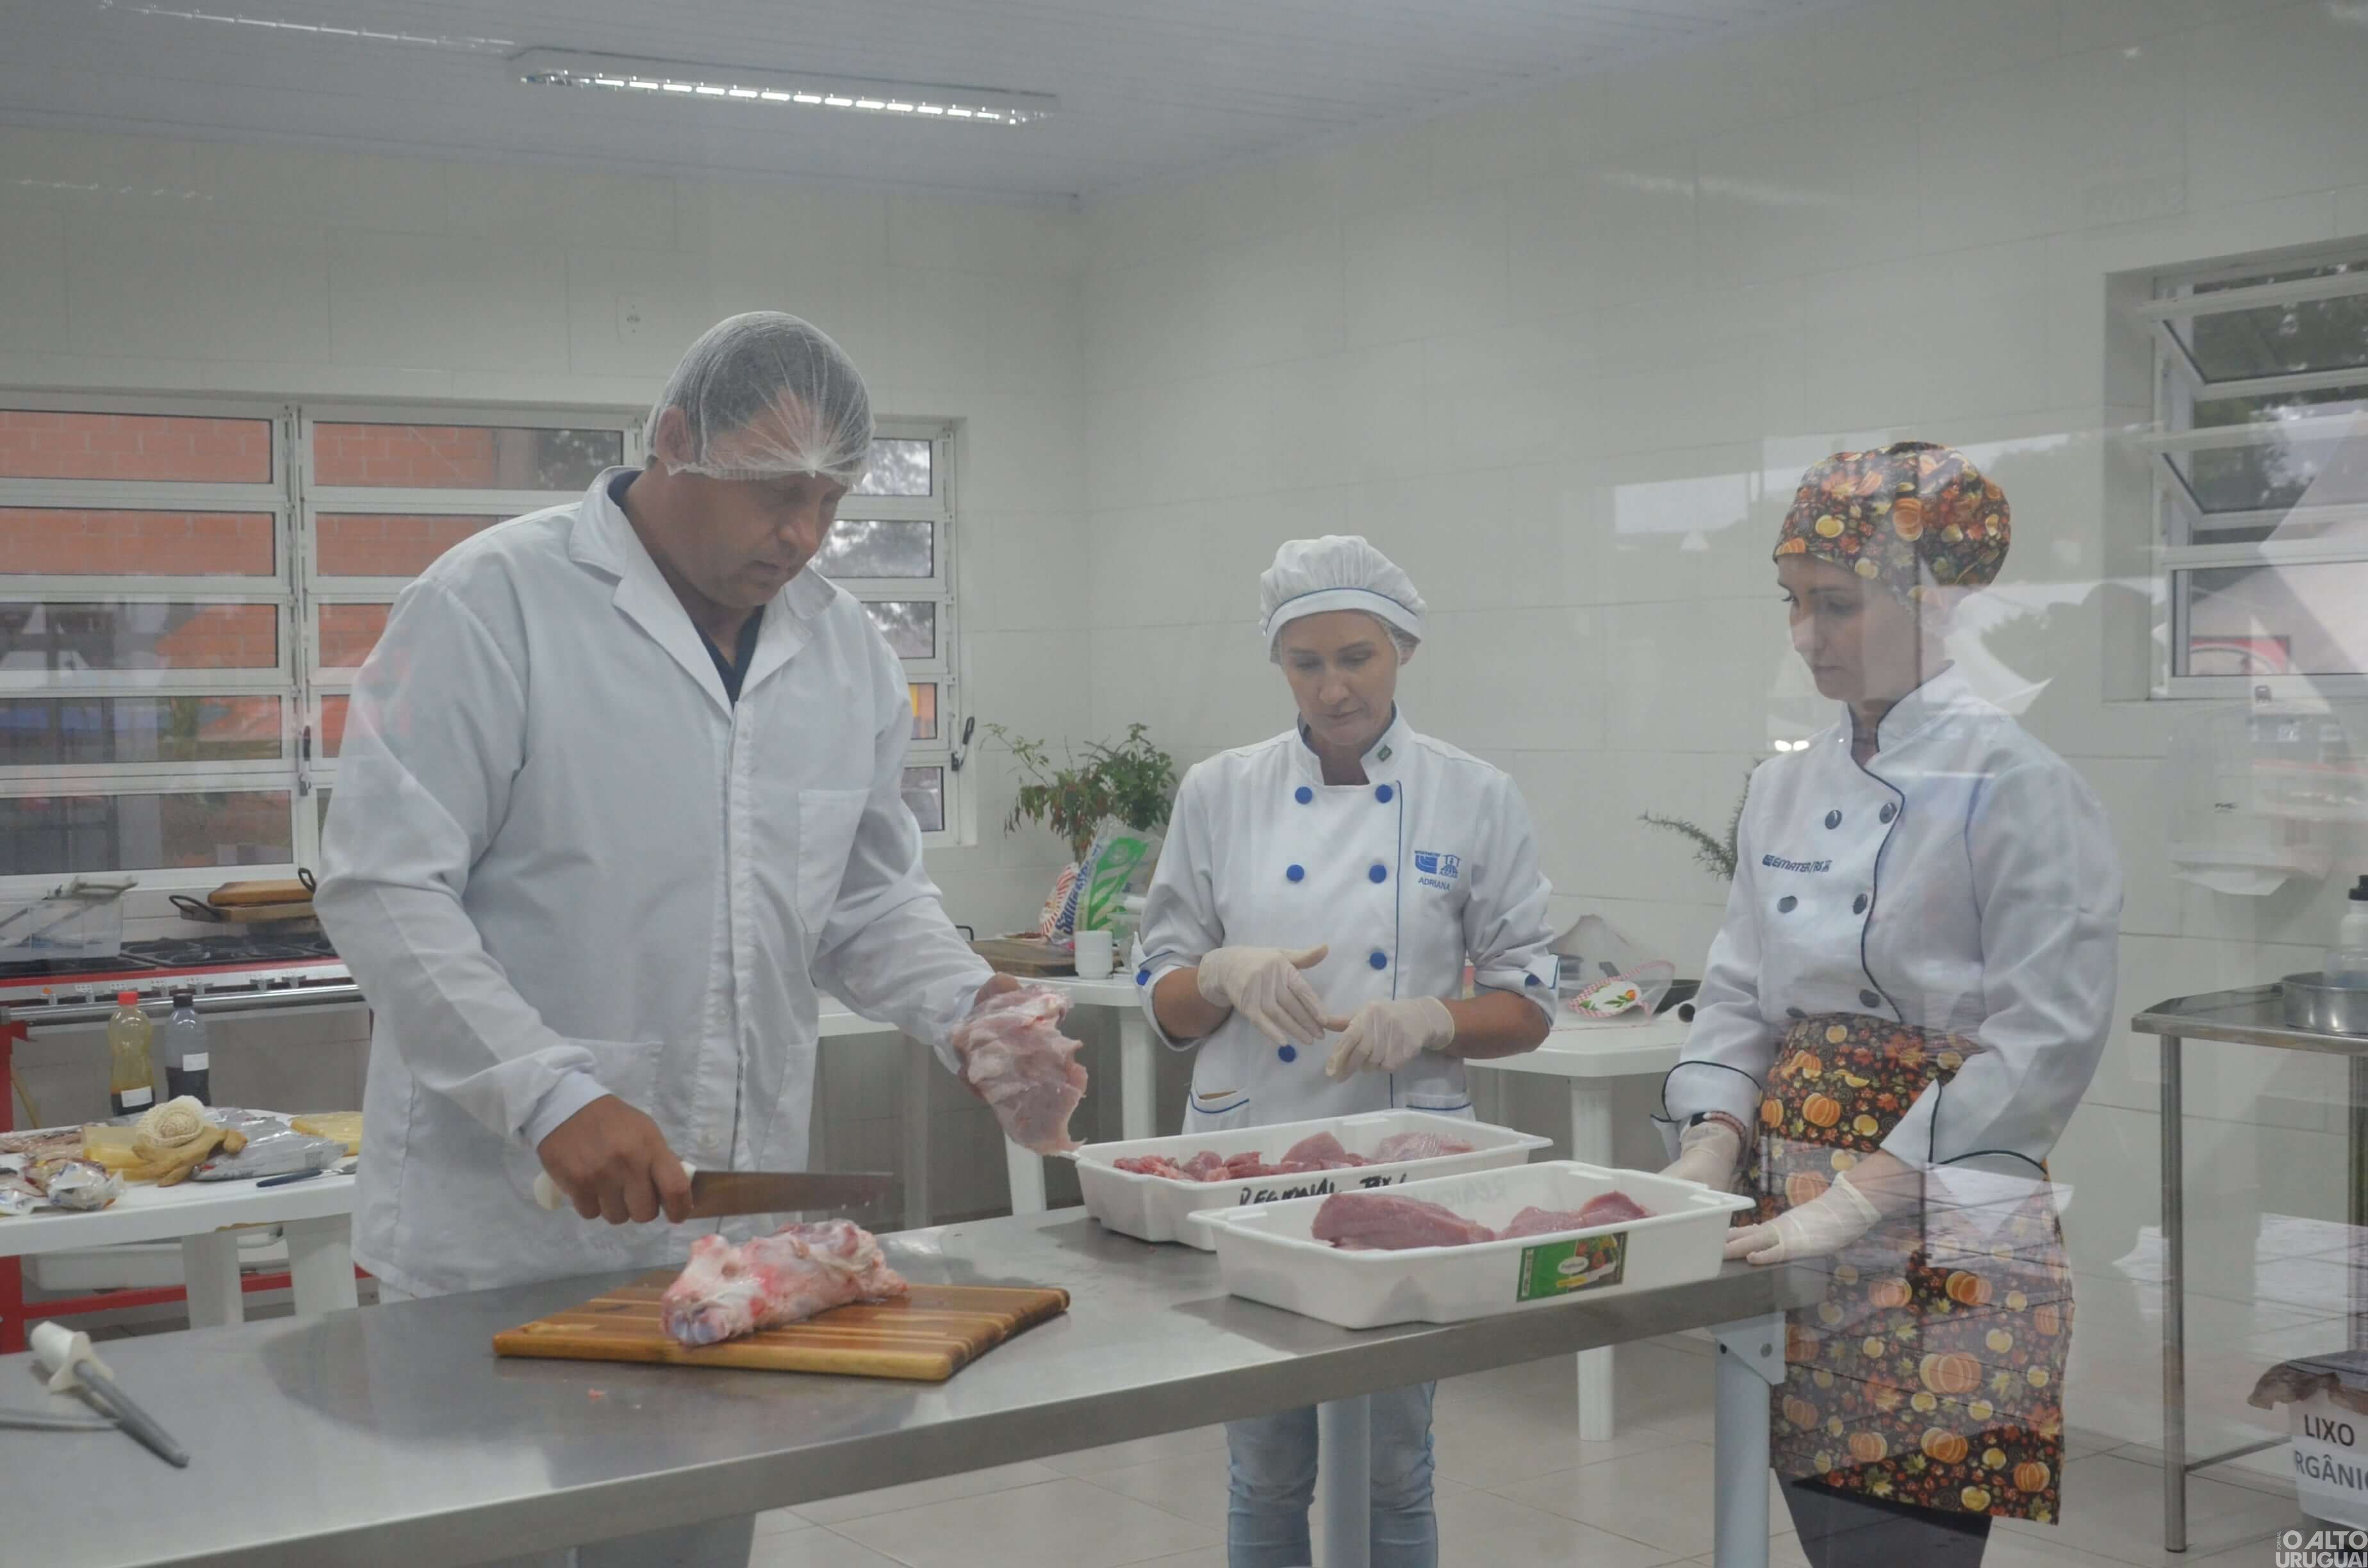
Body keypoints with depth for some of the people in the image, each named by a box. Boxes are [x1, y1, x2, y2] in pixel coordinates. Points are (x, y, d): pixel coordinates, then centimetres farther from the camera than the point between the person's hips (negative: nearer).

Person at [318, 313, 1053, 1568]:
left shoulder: (847, 652, 9)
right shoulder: (493, 604, -10)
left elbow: (871, 899, 16)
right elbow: (385, 889, -15)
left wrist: (967, 1004, -4)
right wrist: (551, 1094, -24)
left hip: (732, 1232, 5)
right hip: (503, 1233, -5)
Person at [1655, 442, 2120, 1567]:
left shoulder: (2017, 785, -11)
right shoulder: (1786, 788, 10)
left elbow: (2046, 1039, -17)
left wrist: (1860, 1198, -20)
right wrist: (1711, 1142, -5)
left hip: (1938, 1241, -6)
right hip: (1791, 1225, 6)